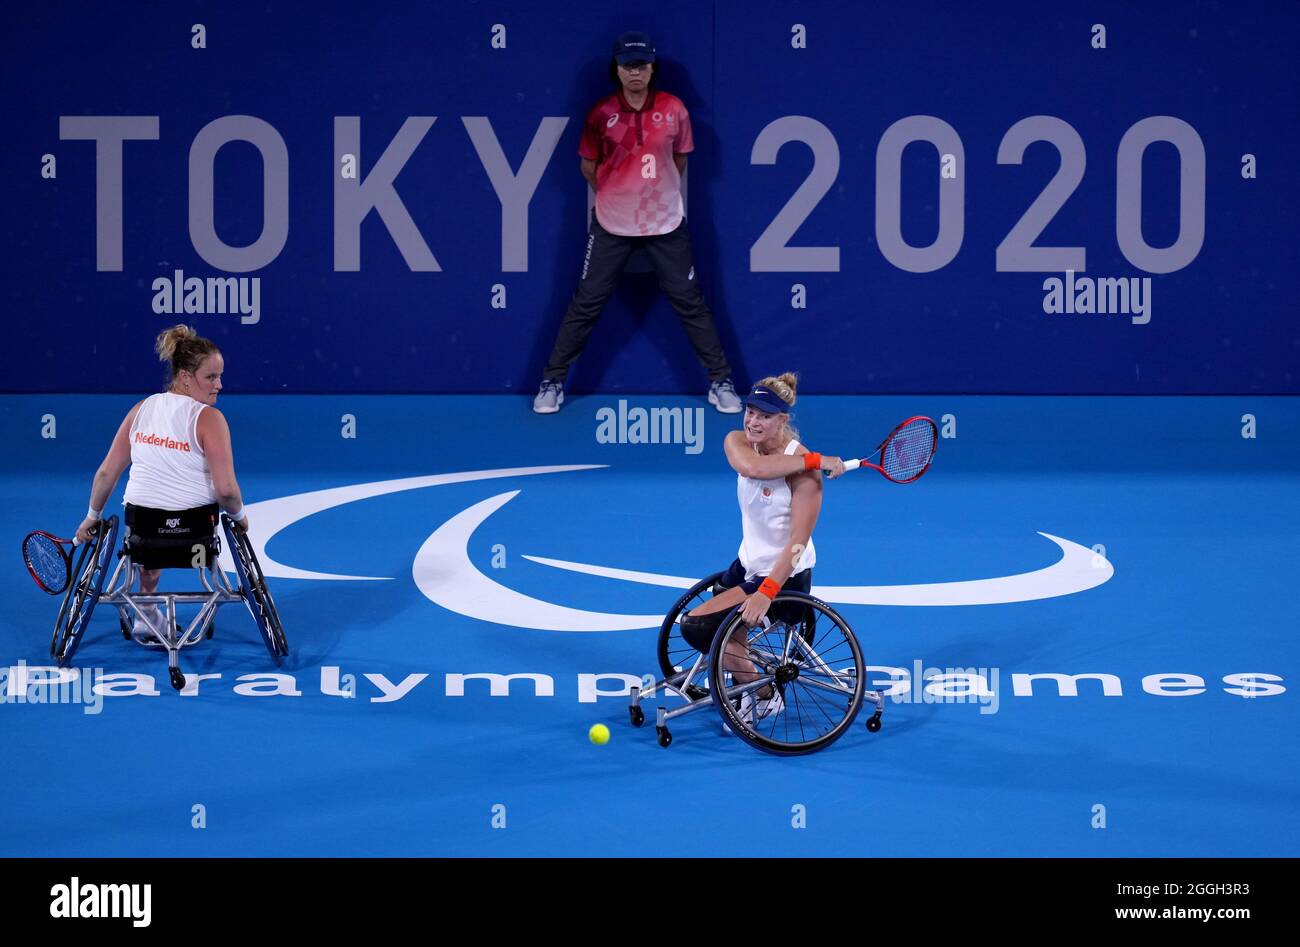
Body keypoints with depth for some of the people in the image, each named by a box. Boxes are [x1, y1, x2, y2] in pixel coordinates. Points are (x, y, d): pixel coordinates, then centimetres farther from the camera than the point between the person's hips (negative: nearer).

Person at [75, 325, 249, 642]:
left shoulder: (142, 409, 1)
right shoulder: (208, 418, -14)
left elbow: (107, 472, 5)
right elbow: (226, 489, -20)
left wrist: (93, 516, 18)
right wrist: (238, 515, 0)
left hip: (141, 522, 3)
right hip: (196, 527, -3)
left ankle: (147, 613, 43)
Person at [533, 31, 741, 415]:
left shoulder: (674, 110, -4)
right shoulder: (601, 114, -6)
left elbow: (679, 160, 9)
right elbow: (589, 166, 7)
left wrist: (659, 192, 11)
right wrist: (616, 193, 8)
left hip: (666, 223, 0)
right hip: (611, 224, 0)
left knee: (690, 302, 4)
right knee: (586, 303, 2)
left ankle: (720, 381, 13)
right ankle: (553, 381, 11)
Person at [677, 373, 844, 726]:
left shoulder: (804, 468, -23)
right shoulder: (737, 442, -6)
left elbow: (798, 541, -27)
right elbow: (752, 467, -32)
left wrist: (766, 593, -36)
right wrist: (814, 459, -33)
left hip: (784, 575, -7)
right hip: (747, 564, 7)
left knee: (696, 627, -15)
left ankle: (764, 696, 1)